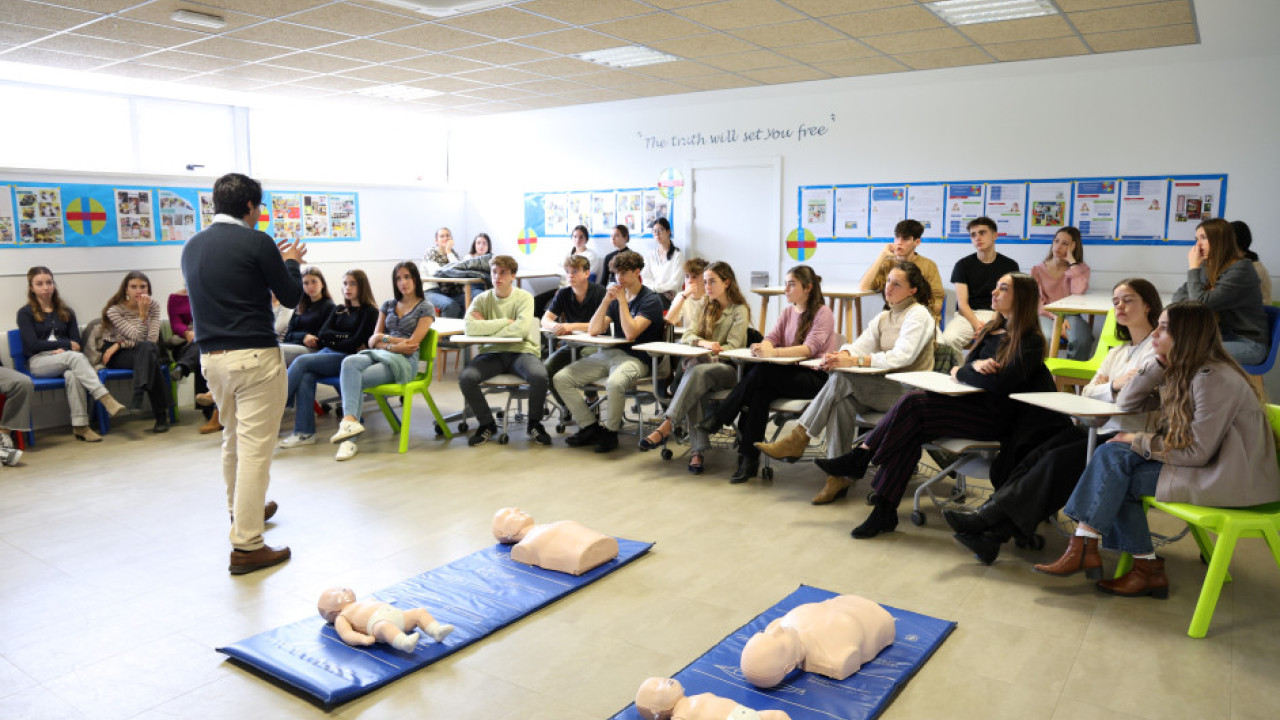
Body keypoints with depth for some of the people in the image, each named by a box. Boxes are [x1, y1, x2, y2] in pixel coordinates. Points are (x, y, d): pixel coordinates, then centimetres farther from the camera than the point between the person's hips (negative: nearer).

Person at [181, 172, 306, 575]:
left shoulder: (192, 247, 11)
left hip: (211, 357, 8)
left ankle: (242, 511, 43)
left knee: (233, 440, 24)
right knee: (255, 448, -4)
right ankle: (245, 546, -2)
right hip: (255, 357, -7)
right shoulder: (256, 243, -10)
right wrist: (291, 263, 16)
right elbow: (291, 296, -3)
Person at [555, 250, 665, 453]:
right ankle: (590, 427, -2)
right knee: (561, 379, -6)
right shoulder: (616, 296, 16)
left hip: (635, 358, -7)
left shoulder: (650, 299, -4)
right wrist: (607, 300, -3)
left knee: (614, 383, -40)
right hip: (609, 353, 7)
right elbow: (594, 330, 7)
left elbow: (630, 333, -17)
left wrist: (622, 300, -11)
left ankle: (610, 431, -15)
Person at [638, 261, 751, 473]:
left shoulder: (740, 311, 4)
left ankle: (666, 427, -45)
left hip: (728, 369, -4)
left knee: (698, 371, -36)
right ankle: (697, 450, -40)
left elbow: (732, 347, -7)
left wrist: (712, 356, -21)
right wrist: (704, 343, -15)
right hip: (701, 363, 4)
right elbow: (688, 335, 7)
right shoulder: (706, 307, 22)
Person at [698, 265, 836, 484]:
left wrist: (774, 352, -33)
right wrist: (763, 347, -21)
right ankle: (748, 461, -25)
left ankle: (718, 418, -20)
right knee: (759, 393, -26)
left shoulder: (823, 313, -5)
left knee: (761, 371, -29)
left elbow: (809, 348, -19)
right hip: (789, 373, 6)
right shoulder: (788, 312, 18)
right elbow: (771, 337, 6)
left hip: (815, 377, -6)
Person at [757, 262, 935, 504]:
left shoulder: (919, 315, -6)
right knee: (843, 400, -26)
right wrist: (841, 354, -19)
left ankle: (798, 439, -20)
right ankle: (838, 478, -26)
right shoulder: (883, 317, 20)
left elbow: (901, 356, -21)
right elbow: (862, 344, 5)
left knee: (841, 379, -27)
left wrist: (853, 361, -28)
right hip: (883, 387, 7)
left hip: (909, 391, -6)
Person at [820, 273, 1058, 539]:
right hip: (972, 403, 7)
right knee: (911, 431, -21)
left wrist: (960, 372, -6)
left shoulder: (1030, 341, -8)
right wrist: (976, 365, -12)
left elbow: (1000, 383, -22)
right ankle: (884, 511, -23)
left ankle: (860, 457, -12)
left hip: (996, 417, -7)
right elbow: (968, 364, 13)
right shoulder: (991, 330, 18)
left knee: (912, 405, -25)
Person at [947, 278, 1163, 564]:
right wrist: (1115, 386, -8)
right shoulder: (1116, 352, 26)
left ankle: (989, 516, -28)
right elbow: (1087, 393, 9)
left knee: (1059, 460, -29)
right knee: (1036, 456, -20)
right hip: (1103, 429, 6)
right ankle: (990, 533, -30)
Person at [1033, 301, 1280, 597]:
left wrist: (1139, 441, -9)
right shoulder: (1182, 373, 9)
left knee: (1114, 470, -17)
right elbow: (1127, 402, 7)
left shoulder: (1215, 379, -19)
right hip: (1204, 466, 9)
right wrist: (1159, 364, -4)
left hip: (1232, 478, -9)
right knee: (1113, 455, -7)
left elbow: (1196, 452, -20)